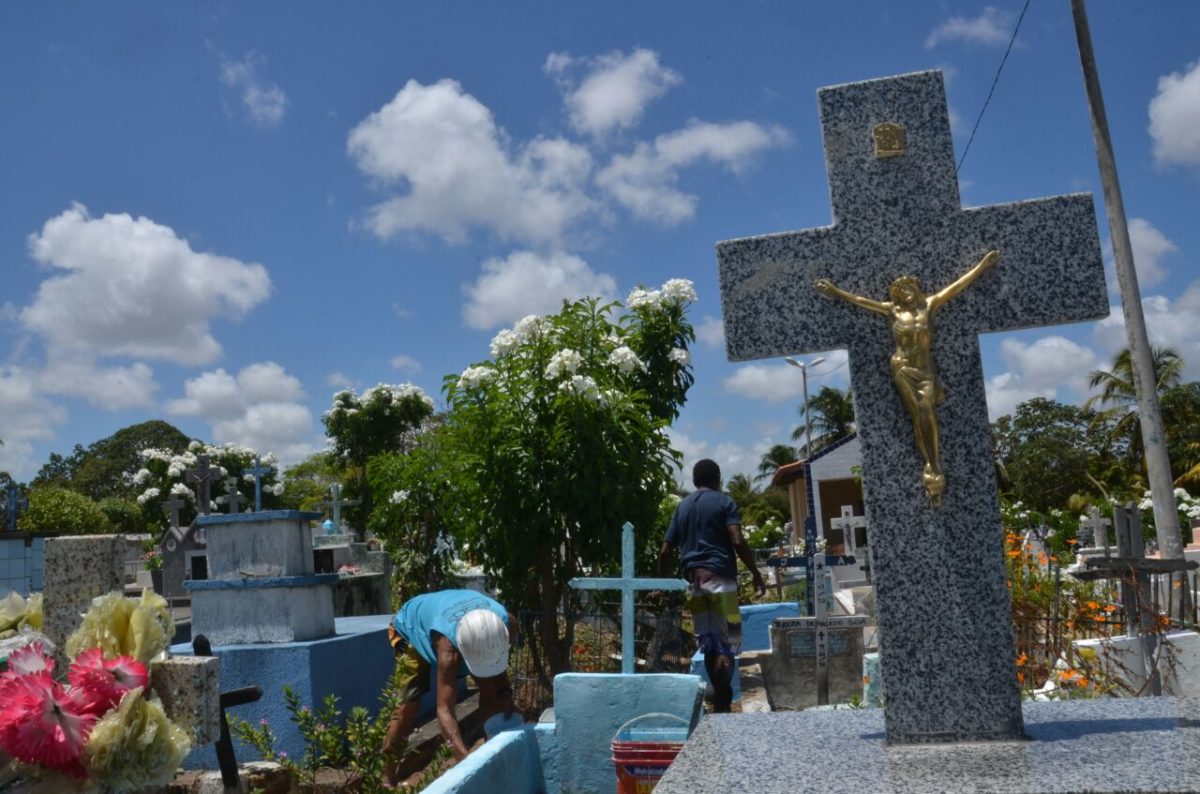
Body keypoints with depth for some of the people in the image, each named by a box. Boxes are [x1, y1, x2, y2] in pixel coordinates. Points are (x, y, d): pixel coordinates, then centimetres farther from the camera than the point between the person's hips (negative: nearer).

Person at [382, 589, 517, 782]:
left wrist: (505, 690, -23)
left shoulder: (506, 623, -34)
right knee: (409, 703, -14)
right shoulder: (449, 646, -48)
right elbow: (445, 710, -50)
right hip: (412, 627, -5)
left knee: (492, 689, -4)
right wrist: (468, 762, -60)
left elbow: (497, 655, -8)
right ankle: (387, 779, 1)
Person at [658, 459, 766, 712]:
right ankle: (721, 703, -12)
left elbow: (666, 551, 12)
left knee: (708, 644, 12)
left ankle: (720, 699, 18)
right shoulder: (724, 502, 1)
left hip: (693, 580, 5)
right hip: (719, 577, -5)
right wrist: (756, 574, -5)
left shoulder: (682, 506, 15)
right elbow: (737, 542, -12)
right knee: (728, 641, -3)